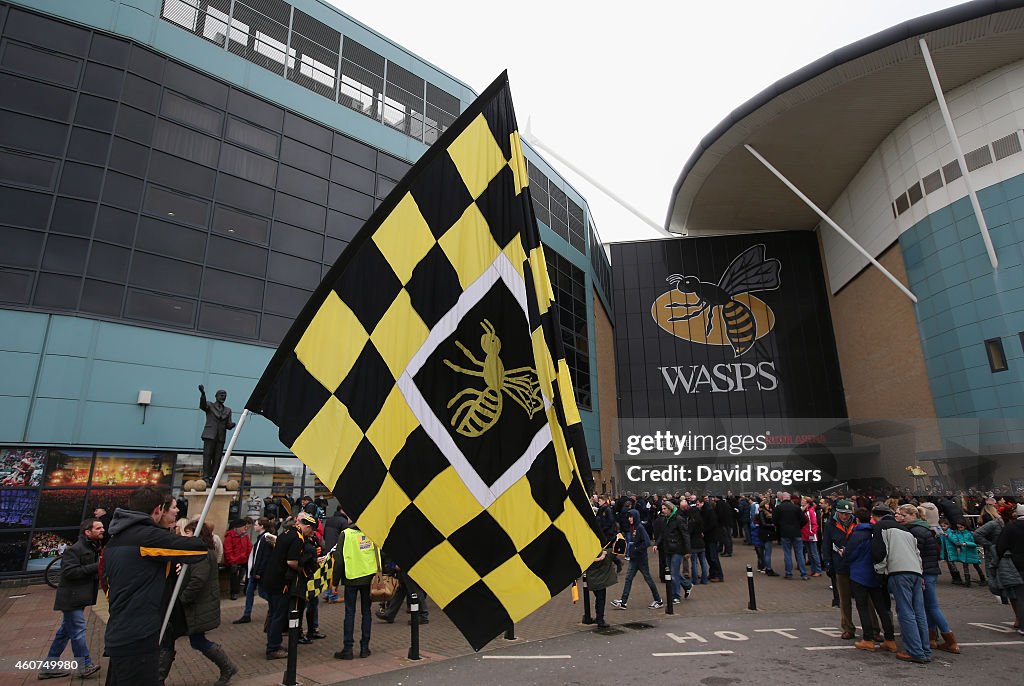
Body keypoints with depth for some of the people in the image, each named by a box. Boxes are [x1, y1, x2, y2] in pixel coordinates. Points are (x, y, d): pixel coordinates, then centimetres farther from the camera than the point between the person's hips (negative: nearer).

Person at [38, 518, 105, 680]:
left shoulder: (94, 548, 12)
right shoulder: (74, 549, -17)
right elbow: (69, 571, -25)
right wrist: (96, 567, -25)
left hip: (79, 598, 9)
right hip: (72, 598, -9)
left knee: (65, 632, 16)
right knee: (78, 631, -5)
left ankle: (49, 667, 25)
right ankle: (85, 666, 1)